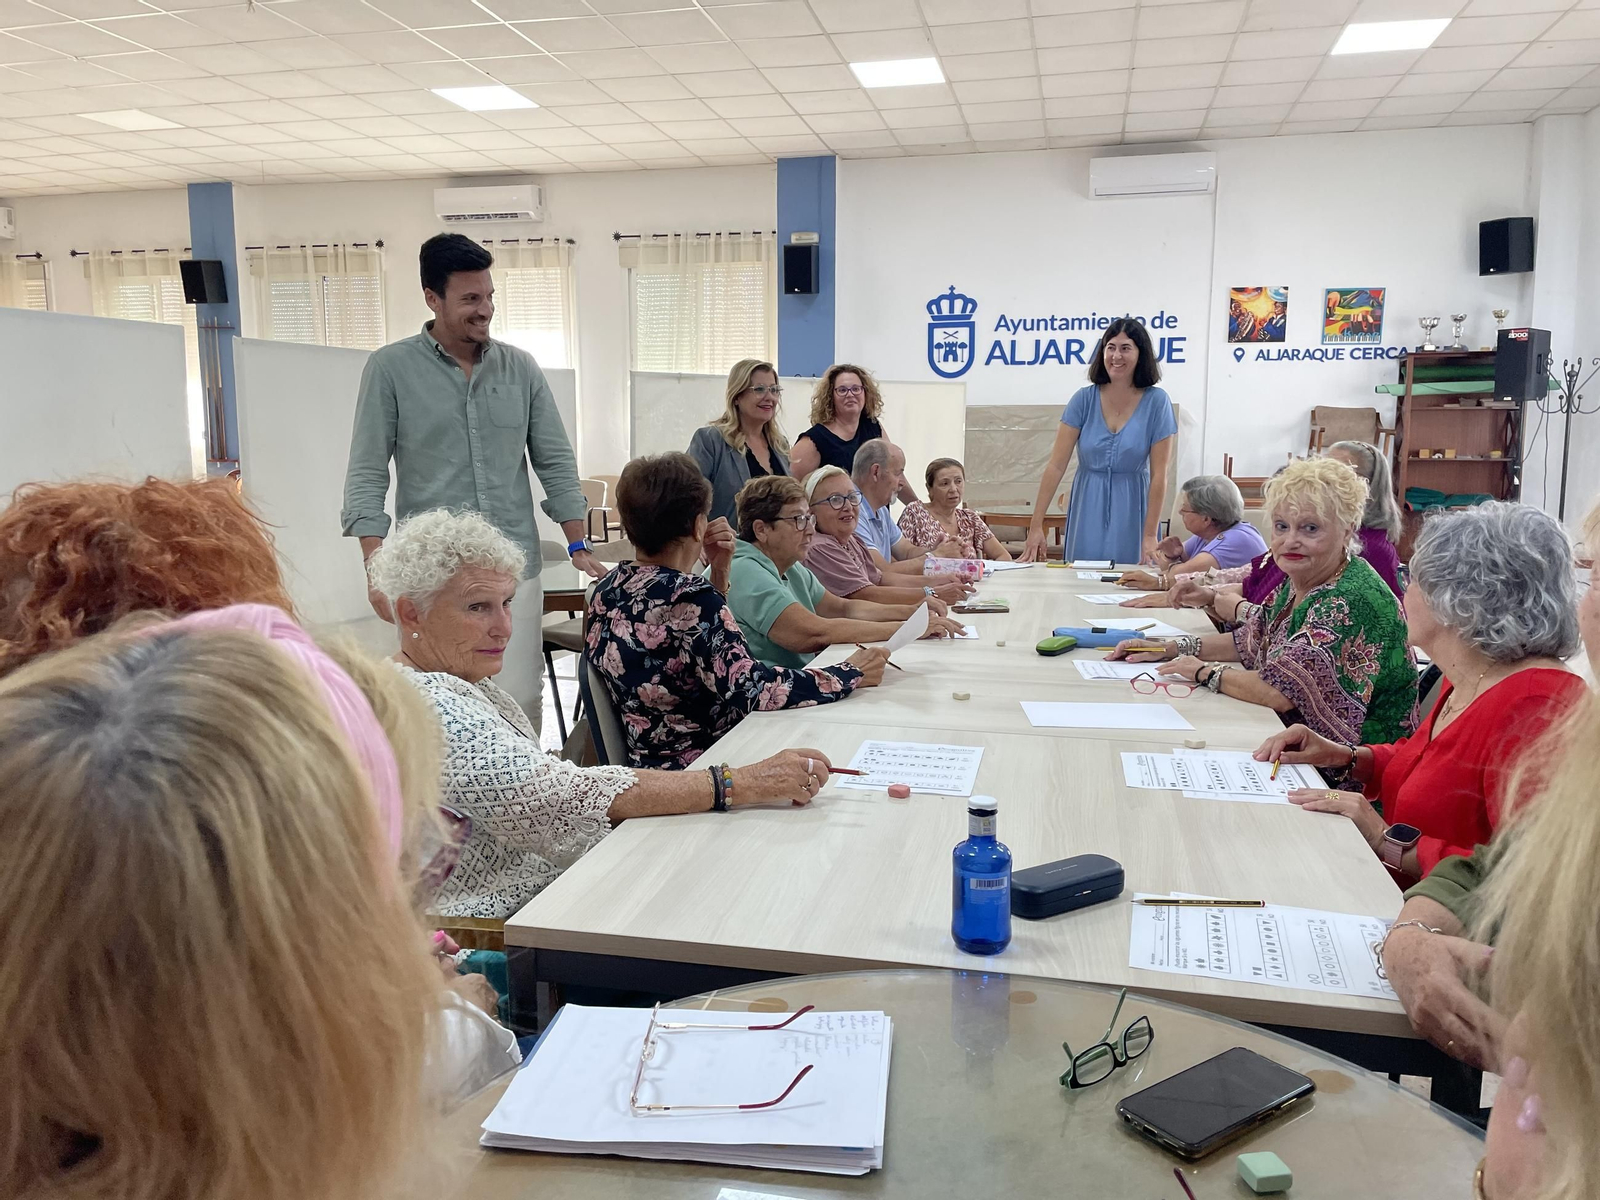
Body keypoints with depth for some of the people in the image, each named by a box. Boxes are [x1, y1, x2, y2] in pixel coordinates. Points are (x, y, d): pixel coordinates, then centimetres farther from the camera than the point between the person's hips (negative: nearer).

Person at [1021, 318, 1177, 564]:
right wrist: (1036, 525, -11)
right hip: (1087, 510, 1)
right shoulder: (1084, 399, -4)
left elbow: (1159, 475, -8)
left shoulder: (1156, 402, -7)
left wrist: (1150, 535, -12)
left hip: (1131, 511, -1)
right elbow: (1056, 465, -7)